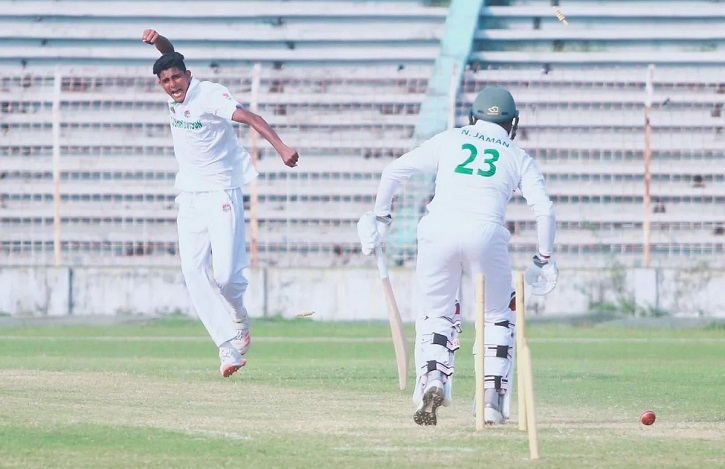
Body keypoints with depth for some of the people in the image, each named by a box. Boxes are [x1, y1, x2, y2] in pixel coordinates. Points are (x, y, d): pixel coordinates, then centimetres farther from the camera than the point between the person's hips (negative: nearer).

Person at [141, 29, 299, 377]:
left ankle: (240, 319, 20)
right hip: (189, 198, 7)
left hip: (221, 194, -7)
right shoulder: (175, 96, 3)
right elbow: (170, 56, 16)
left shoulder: (209, 96, -17)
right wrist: (157, 41, -8)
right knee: (194, 273, -7)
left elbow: (250, 118, -30)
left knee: (226, 275, -14)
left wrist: (281, 147, -45)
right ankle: (229, 347, -6)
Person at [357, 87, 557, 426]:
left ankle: (432, 377, -11)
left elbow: (395, 171, 13)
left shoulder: (449, 140, 21)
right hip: (486, 233, 0)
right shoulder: (518, 157, 20)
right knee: (497, 318, 18)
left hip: (439, 230, 1)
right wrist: (544, 258, 17)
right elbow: (544, 209, 8)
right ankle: (492, 397, 7)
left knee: (435, 313, 15)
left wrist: (380, 217, 21)